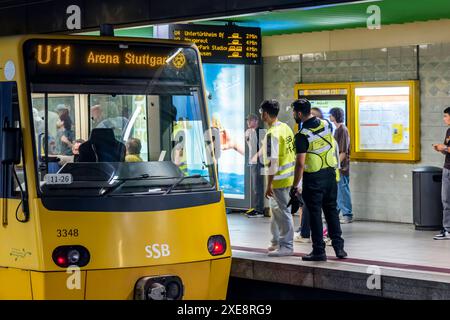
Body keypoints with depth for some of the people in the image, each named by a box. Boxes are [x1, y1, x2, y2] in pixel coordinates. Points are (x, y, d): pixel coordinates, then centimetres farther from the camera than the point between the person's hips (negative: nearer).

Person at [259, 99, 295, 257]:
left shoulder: (272, 134, -20)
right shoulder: (286, 128, 8)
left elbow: (272, 161, -22)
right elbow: (292, 153, 14)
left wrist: (269, 184, -18)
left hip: (279, 179, -9)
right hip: (289, 176, 9)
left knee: (283, 212, -2)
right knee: (276, 209, 19)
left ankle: (287, 246, 4)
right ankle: (277, 241, 28)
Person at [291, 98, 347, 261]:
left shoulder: (302, 135, -18)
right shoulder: (325, 124, 1)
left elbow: (300, 163, -20)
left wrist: (295, 186, -13)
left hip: (313, 178, -6)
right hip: (330, 173, 6)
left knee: (315, 214, 2)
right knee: (331, 210, 15)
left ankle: (319, 251, 5)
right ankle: (338, 246, 15)